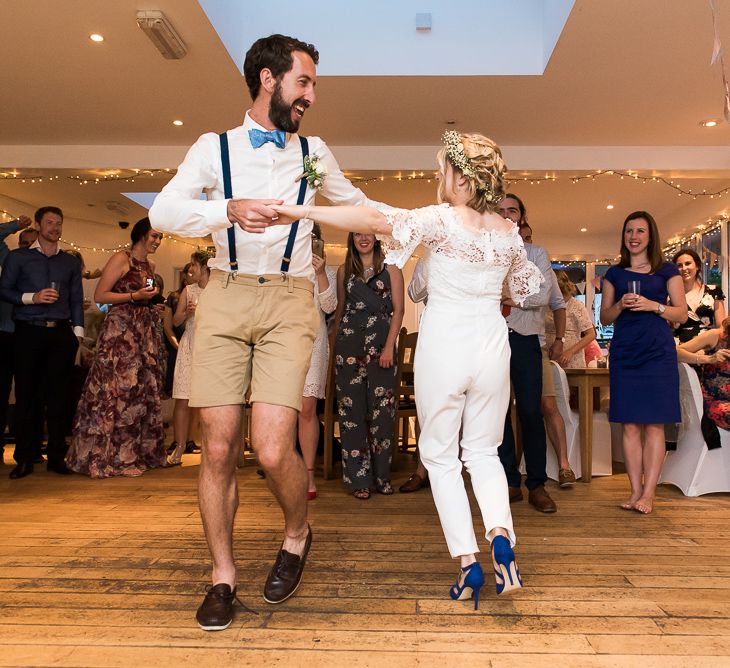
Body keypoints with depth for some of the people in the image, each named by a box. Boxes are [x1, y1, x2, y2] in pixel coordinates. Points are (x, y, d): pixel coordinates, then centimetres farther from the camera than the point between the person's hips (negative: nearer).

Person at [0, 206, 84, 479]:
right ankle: (24, 459, 9)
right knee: (26, 395, 1)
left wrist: (77, 331, 4)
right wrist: (31, 297, -12)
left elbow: (77, 300, 13)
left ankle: (56, 456, 8)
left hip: (61, 334, 2)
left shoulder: (71, 262, 15)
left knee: (58, 395, 1)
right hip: (28, 333, -1)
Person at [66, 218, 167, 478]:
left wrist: (154, 300, 9)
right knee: (119, 388, -8)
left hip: (145, 333, 8)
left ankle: (139, 452, 12)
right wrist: (135, 296, -16)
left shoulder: (150, 266, 19)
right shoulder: (121, 259, -4)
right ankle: (115, 456, -1)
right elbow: (99, 296, -9)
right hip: (120, 331, -8)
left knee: (144, 389, 5)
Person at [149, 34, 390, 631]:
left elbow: (354, 202, 33)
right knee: (219, 447, -1)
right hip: (226, 297, 0)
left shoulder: (313, 152, 17)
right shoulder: (215, 147, 11)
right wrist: (228, 209, -20)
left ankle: (298, 535, 20)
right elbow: (163, 210, -3)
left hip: (290, 300, 0)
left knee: (273, 450, -13)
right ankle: (223, 576, 19)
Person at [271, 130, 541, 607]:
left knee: (441, 455, 10)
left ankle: (469, 562, 7)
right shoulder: (509, 232, 6)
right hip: (492, 341, 5)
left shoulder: (442, 219, -11)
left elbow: (374, 221, -23)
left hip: (444, 341, -4)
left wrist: (303, 211, -23)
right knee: (483, 451, 18)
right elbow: (526, 287, 21)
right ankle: (500, 534, -5)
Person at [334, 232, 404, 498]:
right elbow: (340, 310, 16)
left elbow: (398, 309, 1)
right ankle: (358, 478, 8)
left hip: (381, 343, -2)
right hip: (350, 344, 2)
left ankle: (381, 475, 11)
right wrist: (337, 344, 7)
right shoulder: (344, 271, 14)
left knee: (381, 409, -2)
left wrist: (389, 346, -10)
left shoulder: (390, 268, 7)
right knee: (351, 409, 0)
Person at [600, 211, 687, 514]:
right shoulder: (615, 274, 14)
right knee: (629, 425, 1)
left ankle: (648, 493, 1)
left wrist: (654, 306, -12)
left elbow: (682, 314, 4)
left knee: (654, 425, -3)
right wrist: (621, 304, -6)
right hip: (624, 353, 2)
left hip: (658, 353, -2)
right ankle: (635, 490, 8)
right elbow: (605, 317, 14)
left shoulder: (667, 270, 8)